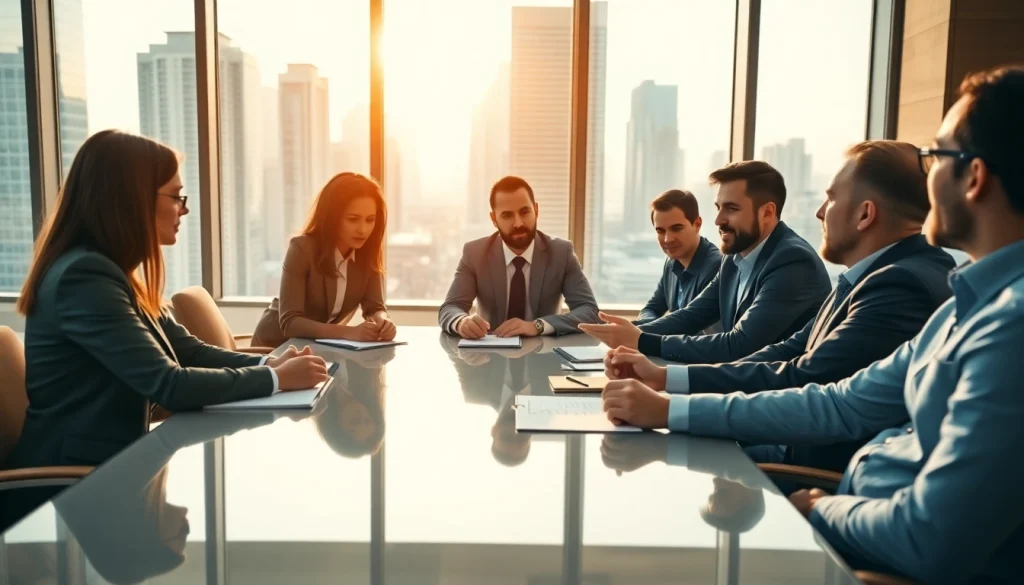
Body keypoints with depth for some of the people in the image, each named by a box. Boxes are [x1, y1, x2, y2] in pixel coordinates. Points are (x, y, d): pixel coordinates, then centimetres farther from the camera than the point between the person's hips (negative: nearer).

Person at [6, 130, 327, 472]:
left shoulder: (112, 270, 9)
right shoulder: (84, 275, -21)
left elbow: (187, 351, 7)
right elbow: (168, 384, -25)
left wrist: (268, 364, -8)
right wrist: (276, 379, -17)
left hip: (109, 459, 8)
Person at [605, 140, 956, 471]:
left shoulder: (903, 286, -23)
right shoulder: (878, 275, 9)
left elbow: (800, 382, -25)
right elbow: (792, 351, 3)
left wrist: (667, 378, -19)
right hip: (815, 450, 8)